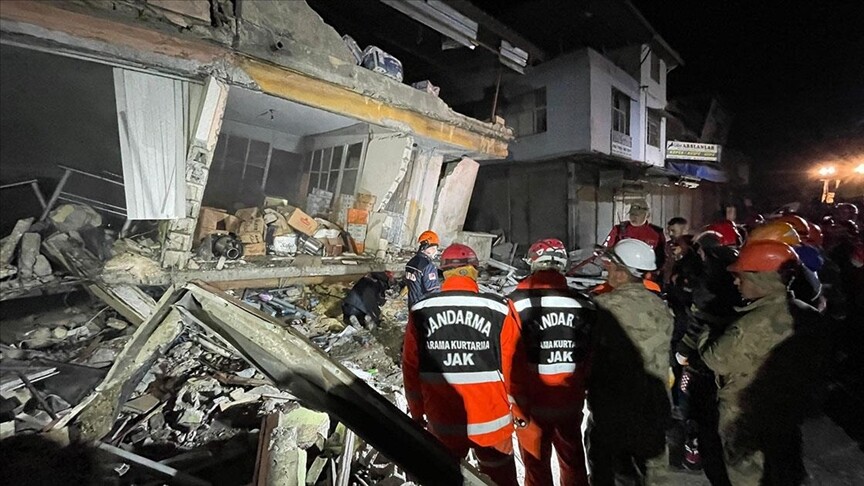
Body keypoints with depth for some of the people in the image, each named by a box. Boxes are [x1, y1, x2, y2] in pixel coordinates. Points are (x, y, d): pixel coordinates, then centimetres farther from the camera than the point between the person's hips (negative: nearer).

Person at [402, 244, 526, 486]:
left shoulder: (420, 312, -9)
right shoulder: (500, 310, -15)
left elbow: (410, 368, -1)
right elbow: (514, 368, -6)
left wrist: (417, 410, 14)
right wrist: (518, 409, 10)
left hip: (441, 421, 2)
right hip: (492, 419, -1)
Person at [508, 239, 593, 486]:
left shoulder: (517, 302, -20)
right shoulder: (582, 303, -9)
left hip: (531, 403, -3)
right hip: (571, 402, 3)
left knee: (536, 465, 17)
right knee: (573, 461, 25)